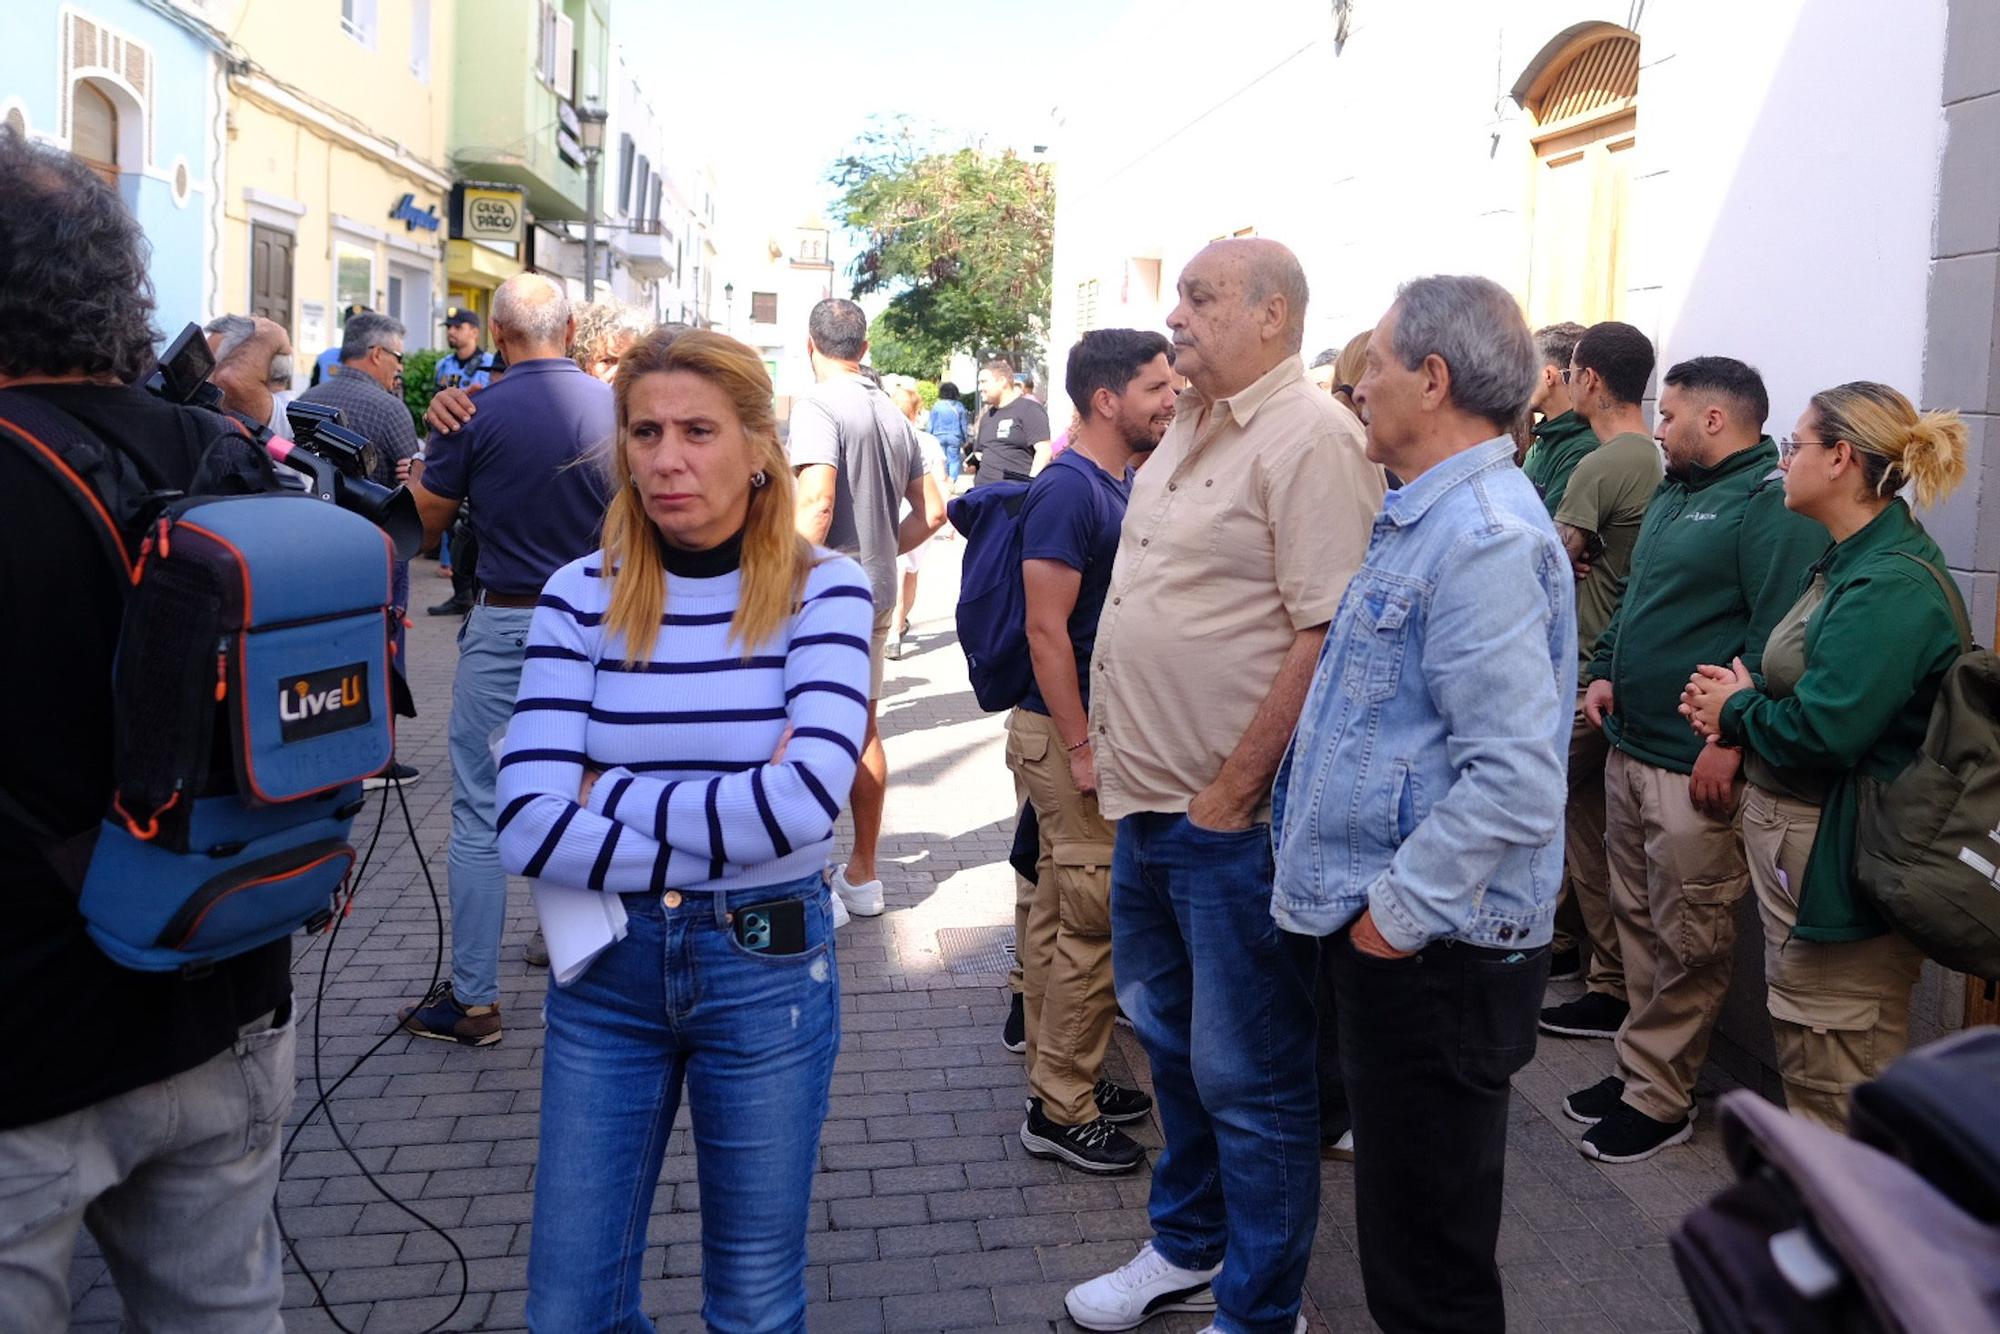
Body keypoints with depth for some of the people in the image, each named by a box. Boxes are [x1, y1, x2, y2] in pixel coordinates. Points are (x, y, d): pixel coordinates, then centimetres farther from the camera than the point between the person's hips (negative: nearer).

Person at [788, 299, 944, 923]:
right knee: (863, 731, 16)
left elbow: (817, 505, -24)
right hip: (877, 596, 8)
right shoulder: (894, 416, 10)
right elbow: (931, 509, 14)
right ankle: (862, 875, 27)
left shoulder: (817, 405, -13)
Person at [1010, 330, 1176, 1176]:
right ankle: (1063, 1113, 7)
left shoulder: (1124, 483, 12)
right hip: (1068, 733, -9)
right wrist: (1082, 749, -21)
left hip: (1106, 725, 9)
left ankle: (1060, 1082, 27)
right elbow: (1046, 629, -21)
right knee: (1091, 920, -4)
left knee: (1061, 915, 16)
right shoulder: (1067, 490, -17)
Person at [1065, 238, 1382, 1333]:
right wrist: (1109, 741, 15)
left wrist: (1230, 794, -21)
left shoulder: (1311, 438, -16)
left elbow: (1325, 634, -22)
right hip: (1148, 802, 10)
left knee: (1245, 1077, 5)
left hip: (1235, 818, -9)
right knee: (1170, 1037, 23)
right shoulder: (1187, 429, 13)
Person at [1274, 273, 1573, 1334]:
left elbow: (1514, 780, -28)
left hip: (1432, 957, -10)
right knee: (1402, 1228, 24)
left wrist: (1402, 910, -20)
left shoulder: (1484, 539, -21)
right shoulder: (1426, 520, 13)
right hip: (1396, 932, 10)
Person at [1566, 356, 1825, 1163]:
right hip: (1630, 747, 10)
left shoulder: (1773, 504, -14)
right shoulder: (1672, 495, 17)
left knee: (1687, 941, 1)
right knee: (1637, 918, 16)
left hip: (1696, 764, -9)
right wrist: (1604, 672, 10)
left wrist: (1729, 741, -24)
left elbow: (1779, 634, -21)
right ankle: (1640, 1068, 29)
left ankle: (1659, 1097, 11)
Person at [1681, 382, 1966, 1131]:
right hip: (1793, 837, 10)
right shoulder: (1848, 563, 9)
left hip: (1841, 864, -10)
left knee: (1841, 1076, 3)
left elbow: (1821, 732, -29)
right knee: (1802, 1050, 23)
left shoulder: (1893, 587, -22)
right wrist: (1736, 706, -2)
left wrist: (1737, 710, -10)